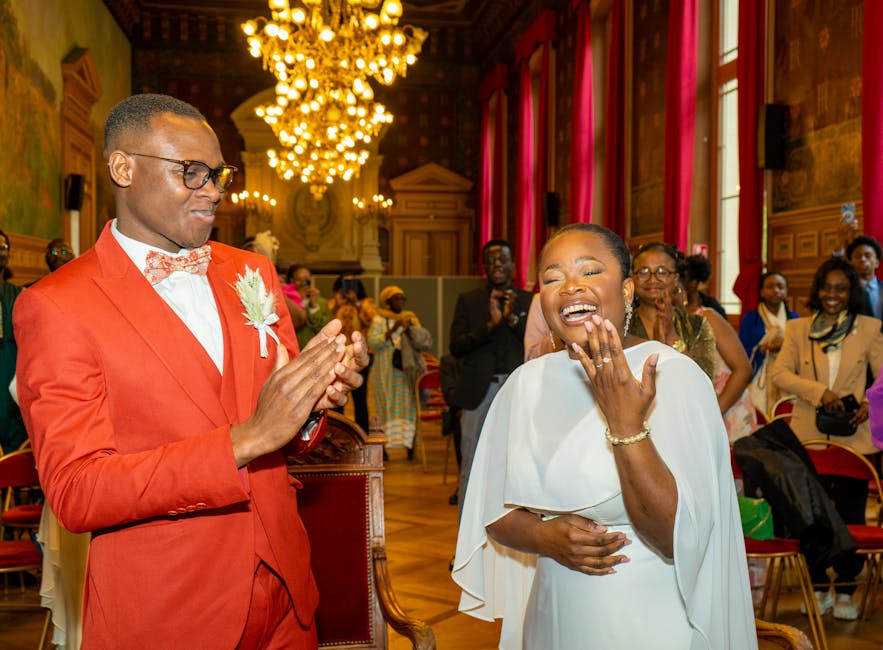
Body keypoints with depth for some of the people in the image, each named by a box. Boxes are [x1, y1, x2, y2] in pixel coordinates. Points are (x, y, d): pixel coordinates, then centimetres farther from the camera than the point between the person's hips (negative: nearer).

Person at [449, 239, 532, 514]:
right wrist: (490, 324, -15)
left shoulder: (529, 301, 9)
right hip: (478, 391, 0)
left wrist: (513, 319, -14)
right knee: (471, 468, 3)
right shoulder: (468, 301, 8)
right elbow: (455, 346, -2)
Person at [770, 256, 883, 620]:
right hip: (809, 436, 1)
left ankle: (845, 591, 21)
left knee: (850, 516, 6)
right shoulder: (798, 329, 5)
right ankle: (819, 588, 24)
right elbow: (779, 374, -5)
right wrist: (819, 391, -19)